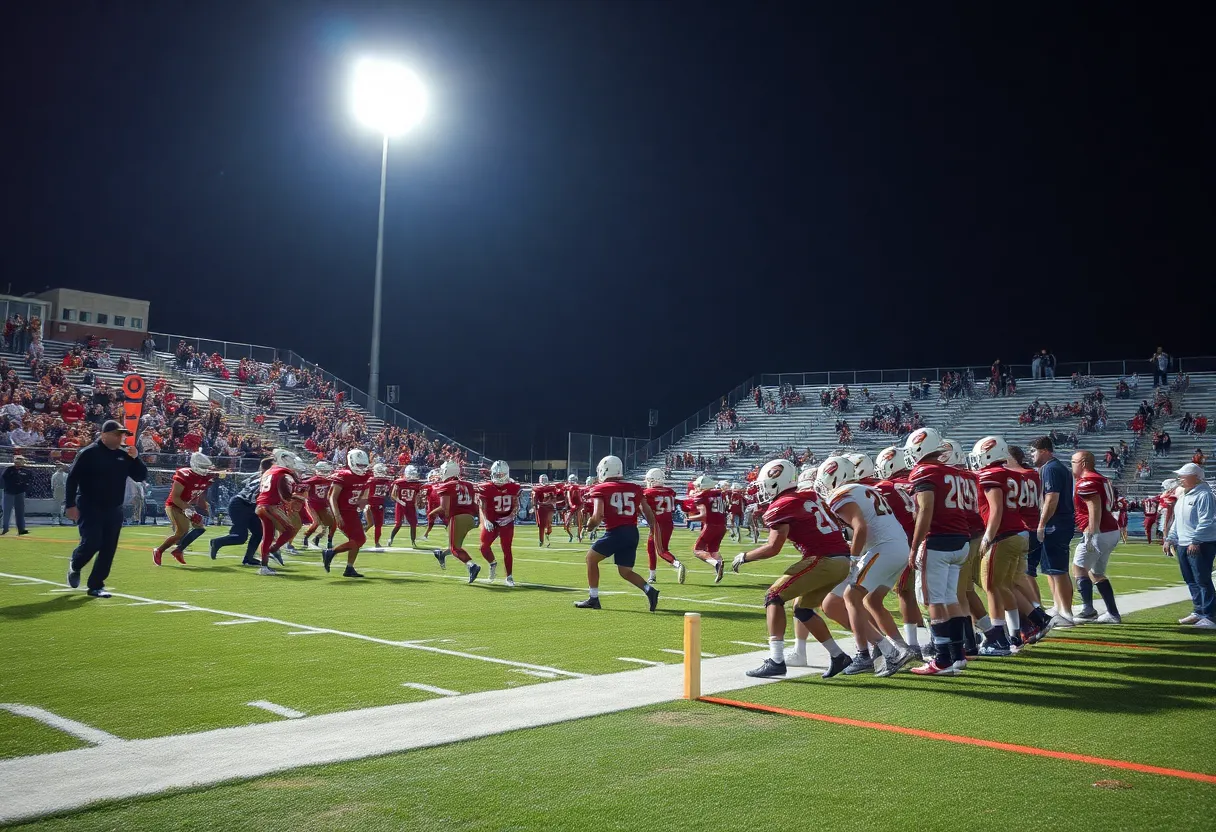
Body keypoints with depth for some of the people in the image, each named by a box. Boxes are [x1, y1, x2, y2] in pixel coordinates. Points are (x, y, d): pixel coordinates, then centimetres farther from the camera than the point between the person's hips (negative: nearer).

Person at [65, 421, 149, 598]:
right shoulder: (89, 453, -8)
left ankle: (96, 585, 14)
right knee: (91, 543, -13)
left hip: (114, 510, 5)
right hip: (90, 508, -5)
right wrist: (70, 504, -17)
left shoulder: (124, 455, 7)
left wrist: (135, 458, -9)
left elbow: (141, 476, 8)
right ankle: (74, 565, 21)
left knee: (108, 549, 4)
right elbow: (72, 478, -10)